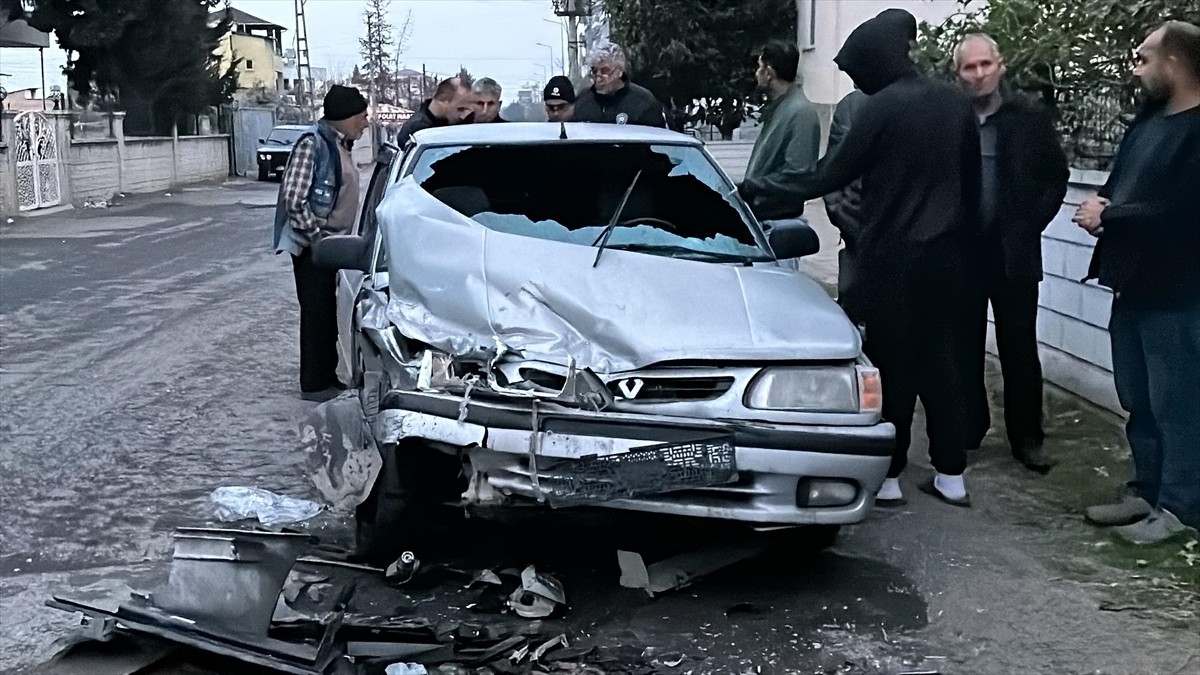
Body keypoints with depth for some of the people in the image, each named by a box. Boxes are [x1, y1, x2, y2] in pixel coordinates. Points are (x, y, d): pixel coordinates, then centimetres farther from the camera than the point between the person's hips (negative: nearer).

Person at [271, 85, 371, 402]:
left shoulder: (338, 144, 12)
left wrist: (339, 239, 11)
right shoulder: (313, 143, -16)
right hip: (312, 245, -9)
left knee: (327, 312, 14)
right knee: (316, 312, -2)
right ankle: (313, 384, 7)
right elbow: (293, 198, -21)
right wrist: (318, 237, -18)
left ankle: (327, 377, 24)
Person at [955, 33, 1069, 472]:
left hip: (1014, 251, 0)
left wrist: (1031, 225, -2)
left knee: (1019, 348, 4)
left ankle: (1027, 438, 13)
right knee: (964, 346, 8)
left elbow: (1056, 176, 6)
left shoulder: (1030, 118, 1)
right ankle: (966, 429, 20)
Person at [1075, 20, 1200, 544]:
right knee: (1138, 400, 16)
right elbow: (1119, 182, 19)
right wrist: (1100, 206, -4)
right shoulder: (1149, 118, 12)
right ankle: (1147, 491, 29)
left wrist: (1108, 216, -13)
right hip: (1133, 283, 9)